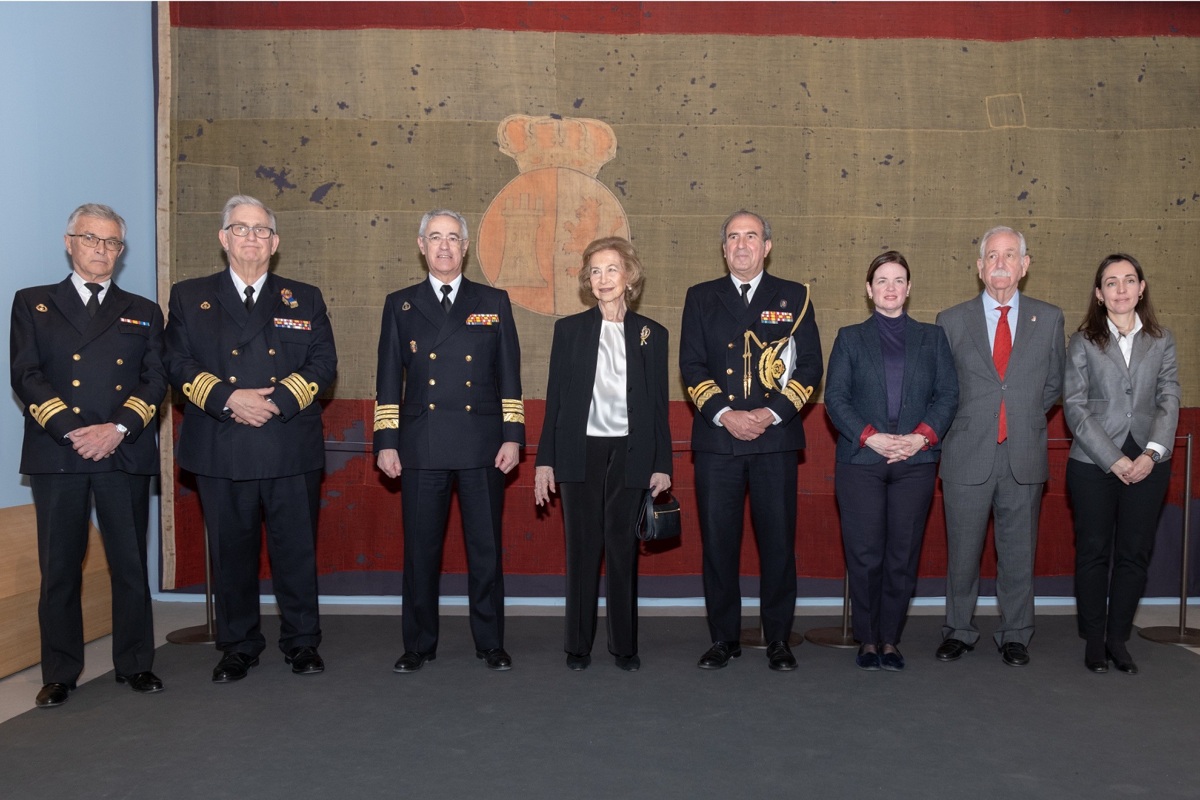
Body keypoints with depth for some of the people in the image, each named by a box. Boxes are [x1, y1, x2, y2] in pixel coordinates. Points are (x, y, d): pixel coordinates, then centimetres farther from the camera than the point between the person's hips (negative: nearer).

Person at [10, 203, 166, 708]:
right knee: (59, 568, 5)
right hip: (56, 455, -1)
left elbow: (155, 381, 5)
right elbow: (26, 376, 1)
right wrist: (71, 430, -12)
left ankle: (134, 664, 17)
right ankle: (59, 674, 16)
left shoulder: (143, 313, 16)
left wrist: (118, 428, -11)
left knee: (131, 565, 5)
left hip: (125, 454, 1)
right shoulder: (32, 304, 12)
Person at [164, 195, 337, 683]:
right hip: (220, 452, 0)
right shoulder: (189, 297, 11)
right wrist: (228, 398, -14)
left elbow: (323, 364, 2)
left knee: (297, 550, 5)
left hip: (292, 449, 0)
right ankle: (238, 647, 23)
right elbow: (178, 365, 1)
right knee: (231, 552, 9)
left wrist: (277, 399, -12)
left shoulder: (304, 299, 11)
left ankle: (302, 642, 20)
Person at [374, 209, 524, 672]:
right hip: (421, 447, 1)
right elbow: (388, 379, 8)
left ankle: (490, 643, 18)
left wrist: (513, 436, -1)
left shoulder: (494, 302, 9)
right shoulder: (400, 305, 11)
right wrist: (386, 442, 2)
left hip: (482, 444, 0)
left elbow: (509, 374, 6)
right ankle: (419, 645, 19)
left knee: (486, 547, 4)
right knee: (421, 549, 6)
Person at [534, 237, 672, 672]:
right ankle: (578, 645, 15)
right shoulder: (569, 329, 7)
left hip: (630, 454, 0)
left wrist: (662, 465, 2)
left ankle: (625, 645, 16)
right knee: (582, 548, 4)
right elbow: (555, 397, 5)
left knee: (623, 548, 4)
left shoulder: (652, 333, 7)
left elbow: (659, 403, 7)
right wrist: (545, 460, 0)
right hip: (580, 452, 0)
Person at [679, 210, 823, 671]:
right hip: (716, 438, 1)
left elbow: (810, 366, 4)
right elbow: (691, 366, 5)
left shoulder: (794, 298, 9)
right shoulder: (701, 298, 11)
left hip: (775, 438, -1)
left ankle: (778, 639, 17)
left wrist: (772, 412, -10)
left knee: (778, 541, 3)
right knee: (718, 541, 4)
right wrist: (724, 414, -9)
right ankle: (724, 638, 17)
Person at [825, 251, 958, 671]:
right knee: (864, 557, -1)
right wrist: (870, 437, -12)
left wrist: (922, 436, -10)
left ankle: (890, 640, 15)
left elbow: (948, 393, 6)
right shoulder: (850, 337, 10)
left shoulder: (932, 337, 14)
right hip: (861, 460, -1)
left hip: (915, 461, 1)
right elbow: (835, 397, 1)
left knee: (903, 556, 3)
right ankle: (867, 640, 12)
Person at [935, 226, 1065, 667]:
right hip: (967, 457, -1)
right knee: (962, 552, 8)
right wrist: (954, 426, 4)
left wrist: (1026, 416, 7)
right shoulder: (951, 320, 2)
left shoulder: (1049, 319, 6)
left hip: (1024, 457, 1)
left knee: (1018, 553, 10)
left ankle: (1015, 635, 25)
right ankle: (959, 631, 23)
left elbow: (1055, 383, 15)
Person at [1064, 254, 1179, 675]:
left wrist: (1152, 453, -11)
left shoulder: (1161, 340, 8)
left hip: (1148, 463, 2)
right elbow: (1075, 406, -5)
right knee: (1094, 552, 5)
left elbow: (1169, 399, 3)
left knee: (1134, 554, 5)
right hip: (1093, 463, -2)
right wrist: (1115, 459, -11)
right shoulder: (1083, 342, 1)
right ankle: (1094, 640, 16)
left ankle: (1118, 638, 18)